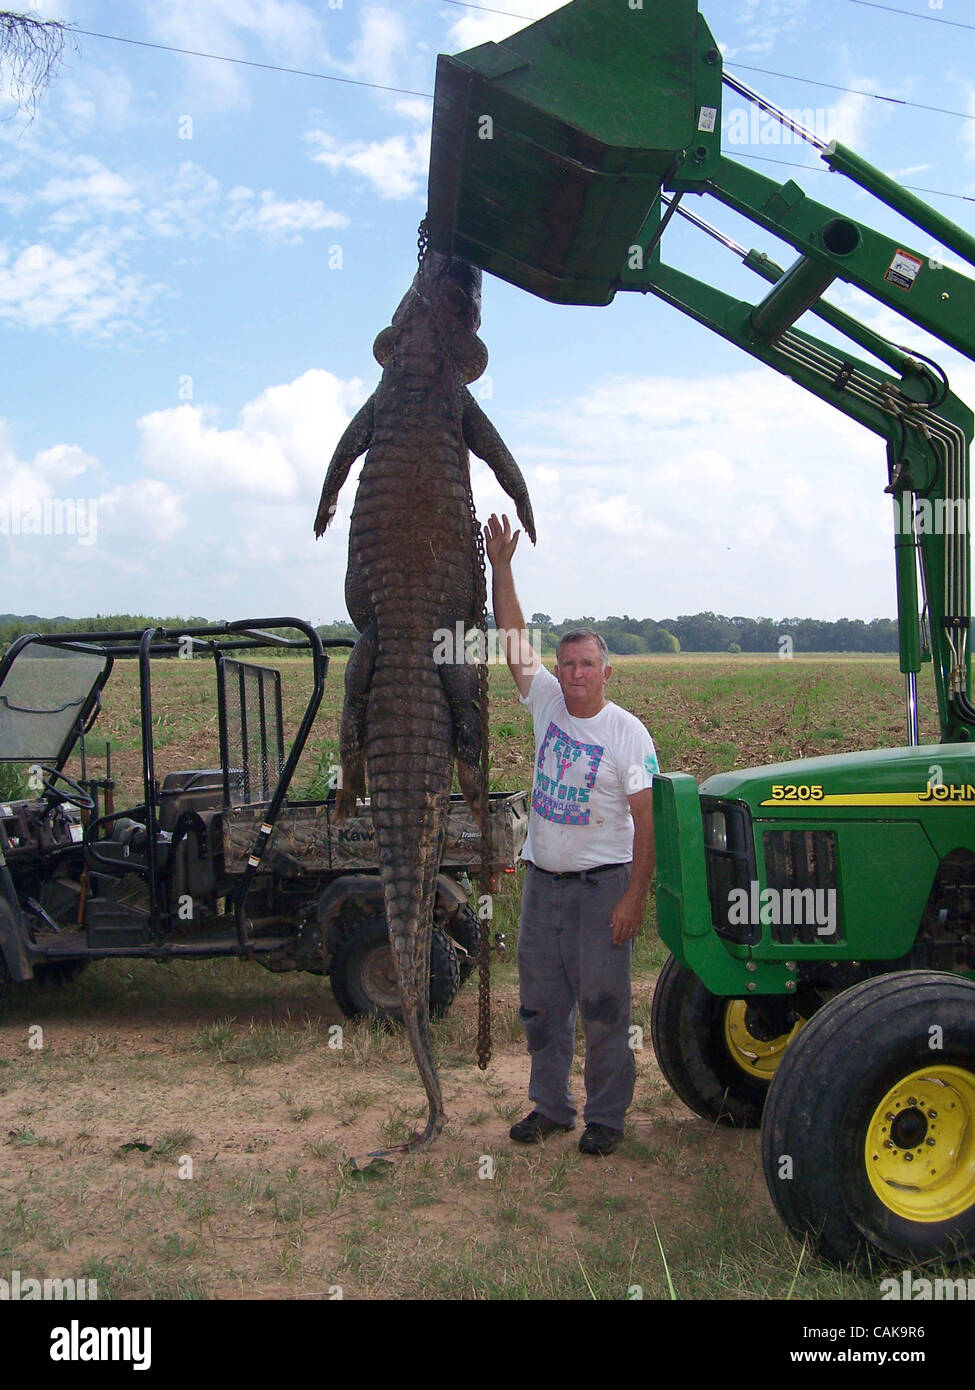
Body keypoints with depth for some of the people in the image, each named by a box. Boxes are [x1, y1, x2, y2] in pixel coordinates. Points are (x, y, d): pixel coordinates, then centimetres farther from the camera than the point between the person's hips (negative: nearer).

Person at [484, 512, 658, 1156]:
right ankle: (550, 1106, 28)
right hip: (543, 880, 5)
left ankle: (606, 1117, 17)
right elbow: (515, 638, -4)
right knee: (542, 1003, 13)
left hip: (601, 885, -5)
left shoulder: (628, 733, -10)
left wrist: (635, 896, -17)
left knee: (603, 1007, 3)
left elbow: (645, 820, -12)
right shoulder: (547, 703, 2)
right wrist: (501, 566, -12)